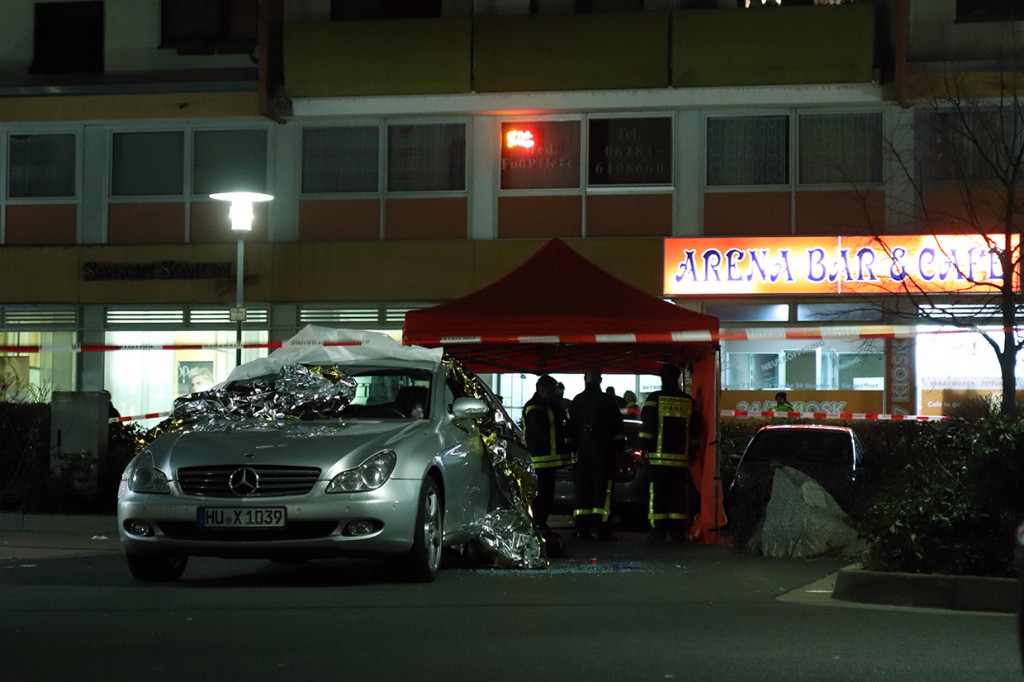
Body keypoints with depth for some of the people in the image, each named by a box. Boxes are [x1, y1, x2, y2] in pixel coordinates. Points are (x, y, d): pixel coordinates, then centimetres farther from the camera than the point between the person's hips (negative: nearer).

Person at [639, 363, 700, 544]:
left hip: (659, 455, -3)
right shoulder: (688, 401, 9)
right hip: (681, 456, 3)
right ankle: (678, 531, 6)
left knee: (658, 493, -2)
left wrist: (644, 448, 1)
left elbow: (647, 426, -5)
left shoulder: (654, 399, -3)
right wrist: (691, 452, 22)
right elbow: (694, 430, 15)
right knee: (679, 493, 7)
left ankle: (658, 531, -6)